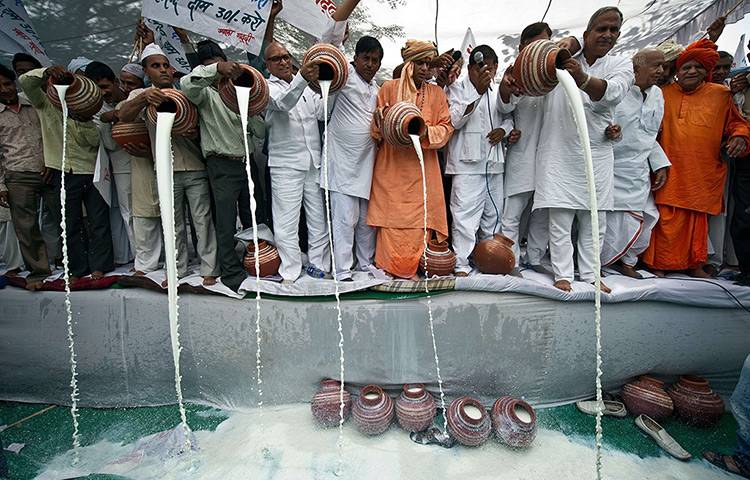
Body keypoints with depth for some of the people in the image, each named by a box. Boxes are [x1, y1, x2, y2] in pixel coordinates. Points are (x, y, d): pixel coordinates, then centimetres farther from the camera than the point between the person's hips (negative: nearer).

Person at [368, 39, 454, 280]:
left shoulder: (436, 93, 11)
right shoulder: (389, 88, 6)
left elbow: (446, 127, 6)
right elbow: (376, 130, 7)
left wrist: (426, 132, -14)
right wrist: (380, 121, -17)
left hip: (422, 167, 2)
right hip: (392, 165, -1)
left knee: (419, 220, 1)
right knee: (392, 217, -1)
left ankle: (411, 268, 18)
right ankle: (389, 267, 17)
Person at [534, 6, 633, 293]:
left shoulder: (621, 66, 8)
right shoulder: (563, 58, 8)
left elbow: (611, 93, -15)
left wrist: (583, 79, -35)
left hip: (596, 155, 2)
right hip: (558, 153, -2)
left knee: (594, 221, 7)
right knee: (560, 220, -4)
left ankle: (589, 274, 20)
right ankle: (563, 274, 7)